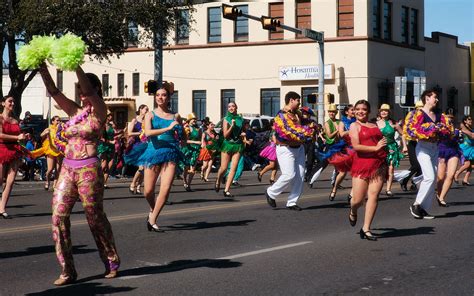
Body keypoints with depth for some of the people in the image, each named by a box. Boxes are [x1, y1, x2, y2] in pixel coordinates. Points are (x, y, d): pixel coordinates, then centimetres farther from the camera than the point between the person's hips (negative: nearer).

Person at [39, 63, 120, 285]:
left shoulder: (98, 111, -2)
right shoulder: (75, 111, 12)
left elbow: (89, 90, -20)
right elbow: (54, 92, 2)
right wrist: (43, 69, -11)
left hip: (89, 169, -6)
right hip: (67, 168, 6)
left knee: (95, 217, 4)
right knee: (59, 215, -5)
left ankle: (112, 263, 22)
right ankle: (67, 271, 1)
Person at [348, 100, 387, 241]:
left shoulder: (375, 125, 19)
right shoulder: (355, 126, 3)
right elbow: (356, 146, -9)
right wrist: (375, 148, -15)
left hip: (379, 165, 4)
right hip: (361, 164, -4)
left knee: (374, 196, -5)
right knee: (358, 199, -5)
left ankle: (366, 229, 1)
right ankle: (353, 212, 32)